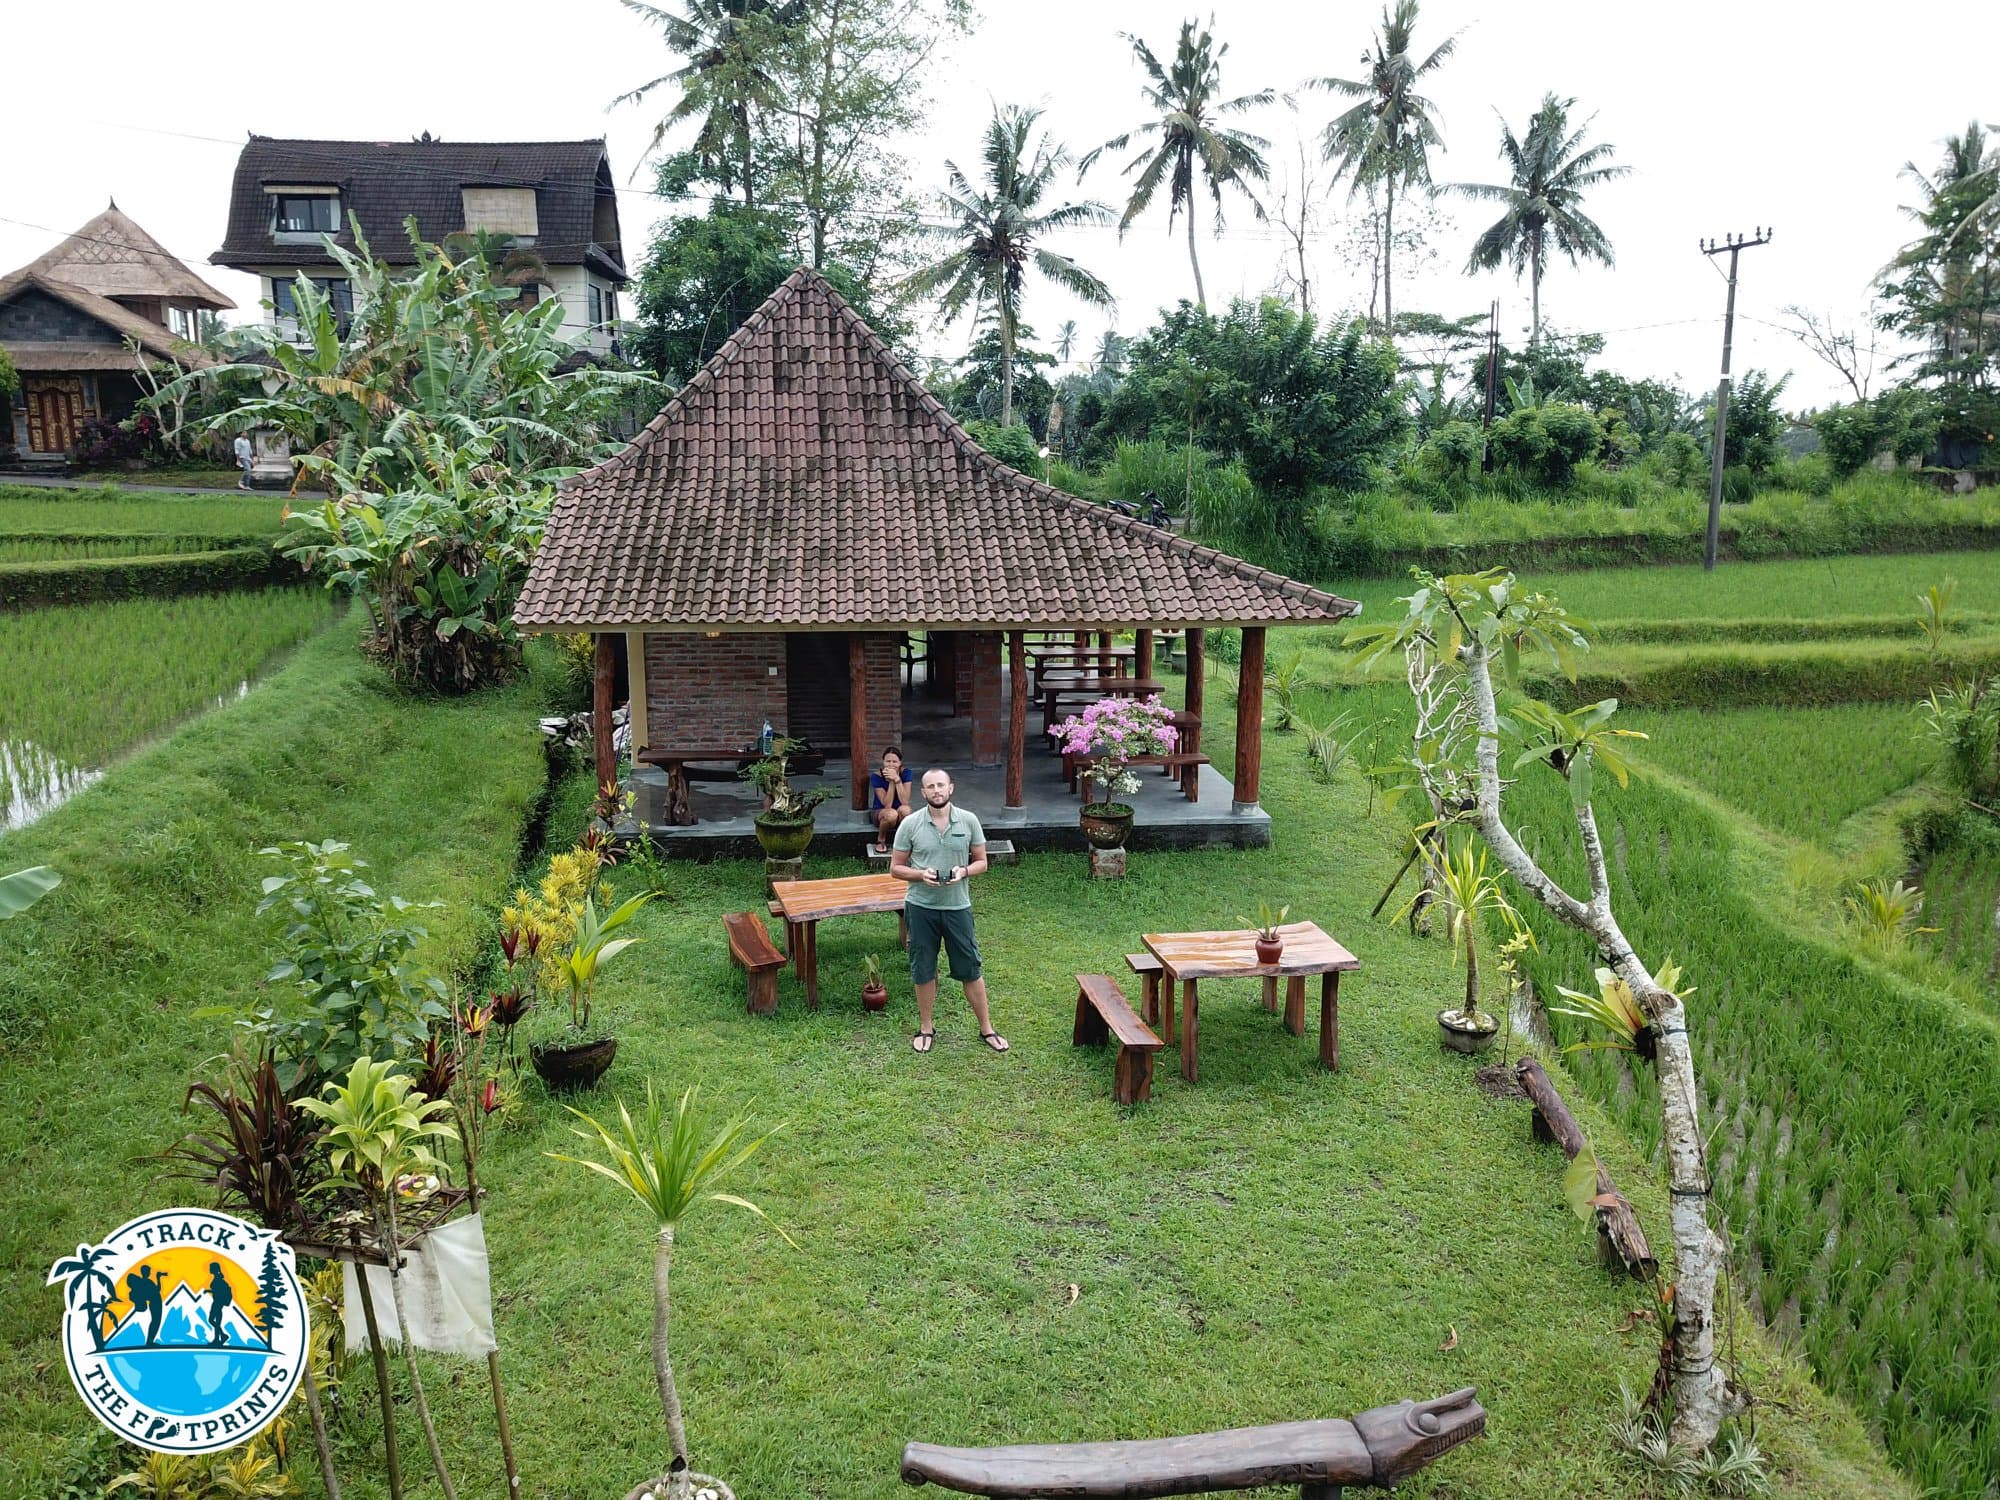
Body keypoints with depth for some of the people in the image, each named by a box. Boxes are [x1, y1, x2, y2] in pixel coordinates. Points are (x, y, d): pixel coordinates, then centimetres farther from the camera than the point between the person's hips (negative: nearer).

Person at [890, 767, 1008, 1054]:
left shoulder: (969, 821, -4)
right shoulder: (910, 824, -6)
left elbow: (981, 862, 5)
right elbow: (895, 868, 0)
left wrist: (964, 872, -16)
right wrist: (921, 874, -18)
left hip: (958, 907, 0)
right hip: (921, 908, 0)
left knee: (970, 969, 6)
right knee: (923, 971, 11)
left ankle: (986, 1028, 20)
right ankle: (926, 1028, 28)